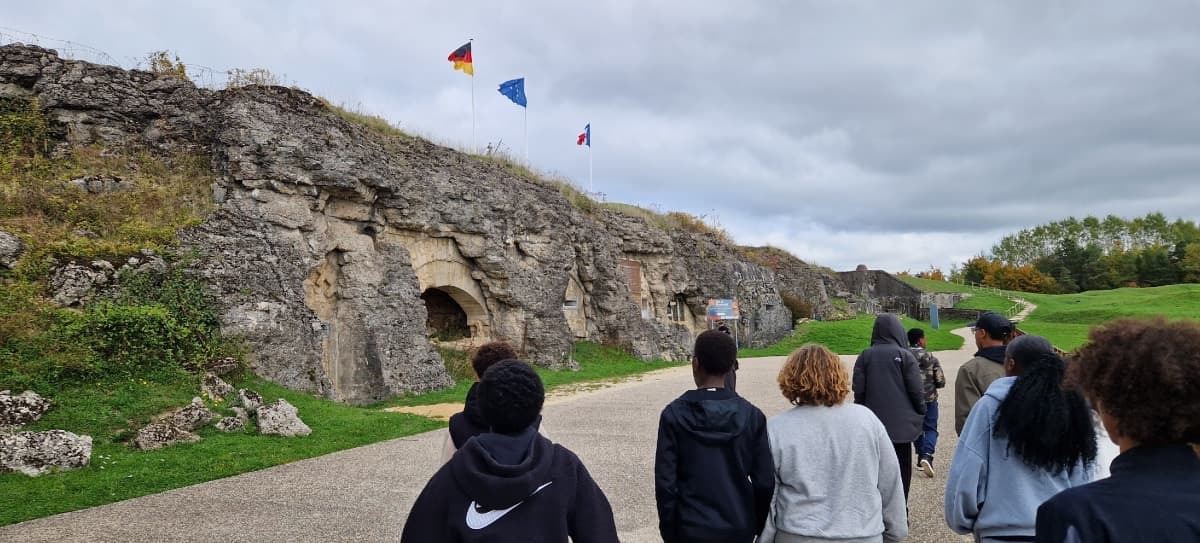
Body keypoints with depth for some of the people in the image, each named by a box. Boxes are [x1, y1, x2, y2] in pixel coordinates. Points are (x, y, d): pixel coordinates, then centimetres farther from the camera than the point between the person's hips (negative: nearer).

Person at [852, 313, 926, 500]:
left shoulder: (864, 357, 0)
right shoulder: (905, 356, -8)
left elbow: (859, 391, 2)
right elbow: (917, 390, -7)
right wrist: (920, 414, 7)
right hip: (901, 424, -2)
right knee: (901, 470, 8)